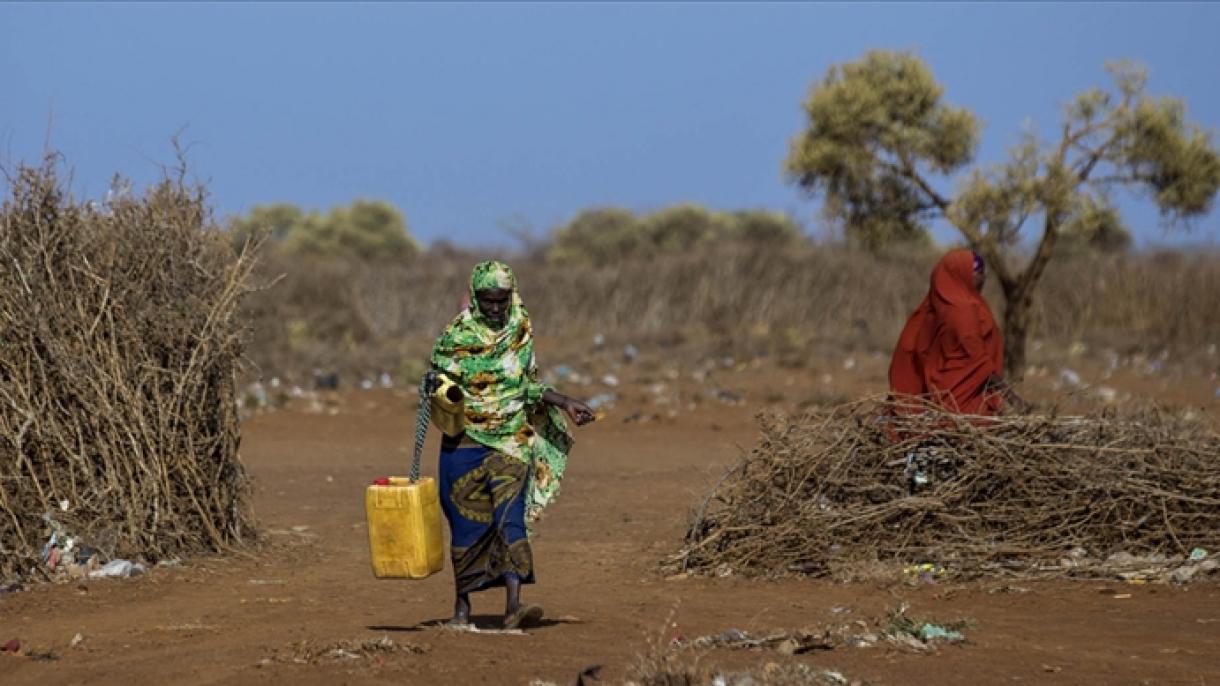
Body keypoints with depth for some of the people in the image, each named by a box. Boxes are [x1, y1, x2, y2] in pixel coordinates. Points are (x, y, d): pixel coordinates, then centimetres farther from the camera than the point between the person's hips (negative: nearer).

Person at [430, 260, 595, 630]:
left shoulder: (521, 332, 5)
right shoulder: (455, 336, -4)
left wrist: (565, 404, 6)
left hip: (511, 442, 1)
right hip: (466, 443, -1)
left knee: (511, 517, -13)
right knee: (467, 523, 4)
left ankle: (513, 604, -23)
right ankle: (462, 606, 17)